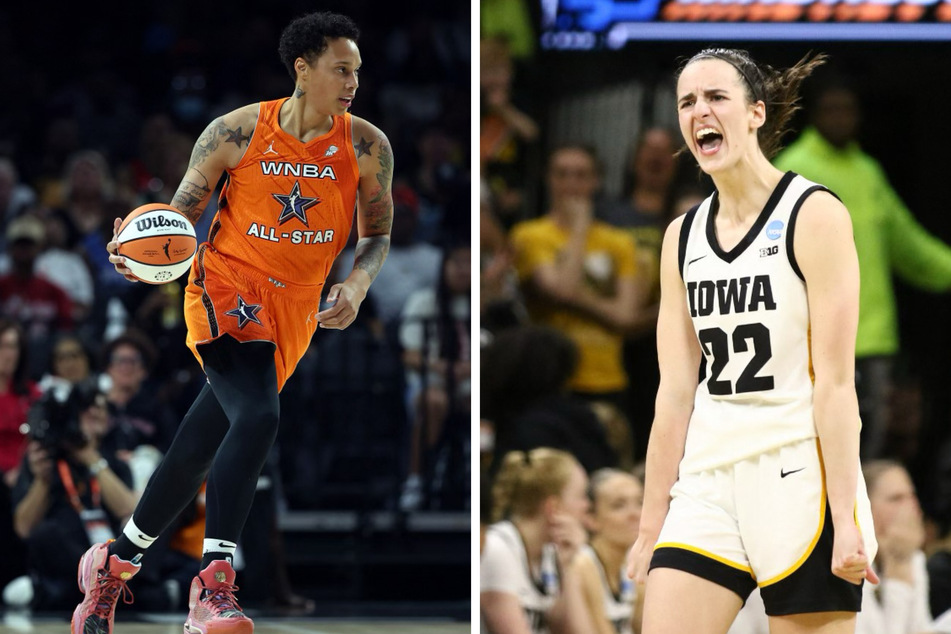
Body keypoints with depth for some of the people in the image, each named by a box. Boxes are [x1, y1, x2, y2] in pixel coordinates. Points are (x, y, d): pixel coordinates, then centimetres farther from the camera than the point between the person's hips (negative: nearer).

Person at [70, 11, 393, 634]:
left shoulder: (366, 146, -1)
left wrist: (357, 285, -11)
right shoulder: (236, 133, -6)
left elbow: (377, 234, 10)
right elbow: (179, 215, 2)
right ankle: (215, 581, -30)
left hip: (293, 313, 4)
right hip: (226, 289, -4)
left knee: (200, 450, 8)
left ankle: (117, 560, 25)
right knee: (258, 416, -28)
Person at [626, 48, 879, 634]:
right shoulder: (684, 236, 12)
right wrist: (651, 526, 9)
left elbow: (834, 381, -10)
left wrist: (844, 521, -16)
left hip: (800, 477, -5)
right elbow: (676, 392, 12)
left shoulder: (814, 214, -5)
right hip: (708, 482, 5)